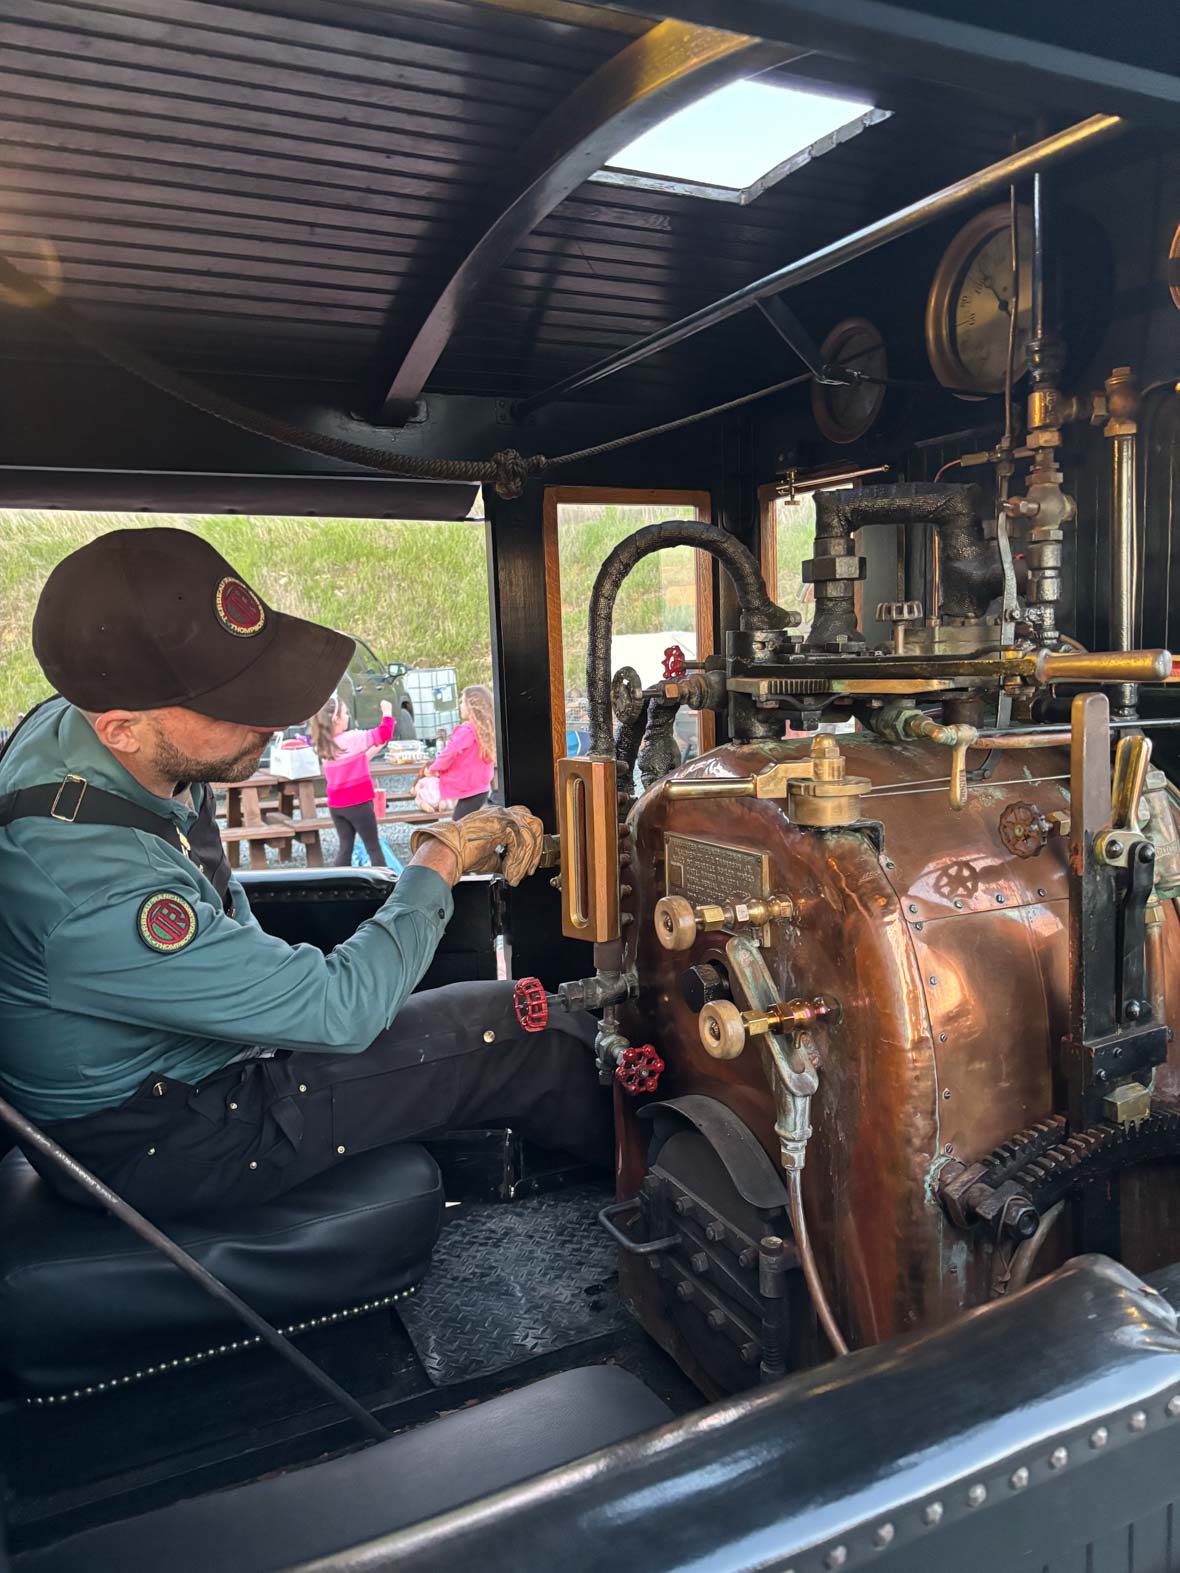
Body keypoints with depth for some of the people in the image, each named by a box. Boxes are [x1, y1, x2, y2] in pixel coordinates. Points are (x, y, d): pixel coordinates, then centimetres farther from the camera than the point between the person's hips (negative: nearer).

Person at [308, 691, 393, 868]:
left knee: (345, 847, 12)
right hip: (358, 803, -6)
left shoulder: (323, 745, 6)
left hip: (336, 804, 6)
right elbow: (384, 733, -15)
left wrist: (372, 752, 14)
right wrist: (387, 712, 0)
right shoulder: (351, 739, -16)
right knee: (374, 847, 2)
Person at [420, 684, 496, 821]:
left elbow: (449, 754, -18)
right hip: (480, 788, 8)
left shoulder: (466, 731, -17)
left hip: (469, 792, -8)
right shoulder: (486, 730, 7)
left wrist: (433, 769, 1)